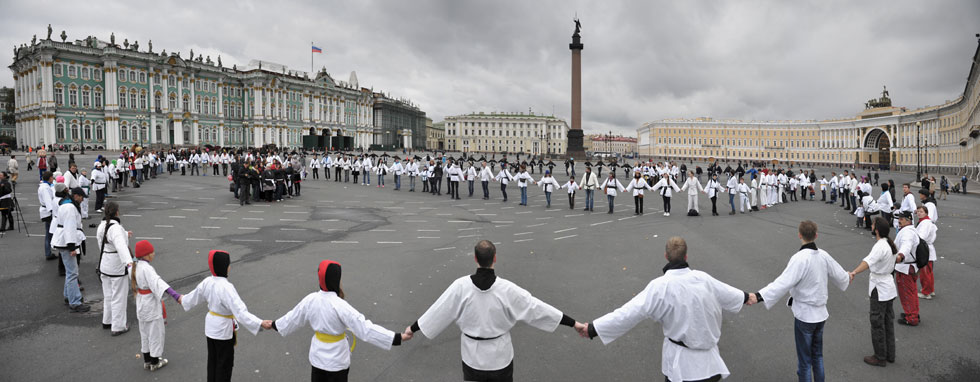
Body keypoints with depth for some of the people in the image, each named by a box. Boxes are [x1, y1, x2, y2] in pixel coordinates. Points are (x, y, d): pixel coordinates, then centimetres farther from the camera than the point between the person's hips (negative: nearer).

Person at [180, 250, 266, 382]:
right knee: (224, 363, 10)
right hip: (224, 329, -7)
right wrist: (260, 323, -42)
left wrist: (183, 299, 35)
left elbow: (194, 296, 12)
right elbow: (240, 311, -37)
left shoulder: (207, 282, -8)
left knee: (212, 360, 24)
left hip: (211, 325, 8)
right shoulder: (226, 287, -31)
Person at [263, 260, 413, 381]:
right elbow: (365, 328, -31)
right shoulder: (340, 306, -29)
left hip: (317, 356, 6)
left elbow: (292, 318, 6)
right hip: (337, 359, -5)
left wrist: (273, 324, 28)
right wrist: (398, 338, -31)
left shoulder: (310, 300, -11)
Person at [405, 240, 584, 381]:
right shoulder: (506, 289, -20)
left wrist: (413, 328, 9)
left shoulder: (461, 286, -18)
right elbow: (536, 308, -15)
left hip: (473, 353, 1)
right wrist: (574, 323, -7)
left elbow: (439, 310, -8)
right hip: (500, 353, -1)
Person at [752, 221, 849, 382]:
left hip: (804, 315, -7)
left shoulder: (800, 258, -23)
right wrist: (848, 277, 37)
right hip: (821, 313, 7)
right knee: (817, 355, 23)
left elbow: (784, 282, -34)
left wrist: (759, 296, -41)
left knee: (804, 360, 6)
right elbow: (840, 276, 13)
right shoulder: (823, 255, -2)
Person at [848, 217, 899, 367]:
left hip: (880, 289, -10)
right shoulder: (890, 244, 5)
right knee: (888, 321, 18)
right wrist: (898, 258, 52)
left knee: (877, 323, 1)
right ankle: (890, 354, 29)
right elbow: (898, 256, 29)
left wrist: (853, 273, -58)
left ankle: (880, 357, 11)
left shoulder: (880, 247, -25)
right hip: (889, 286, 10)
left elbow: (869, 261, -45)